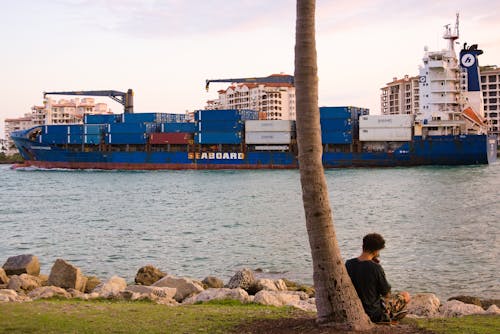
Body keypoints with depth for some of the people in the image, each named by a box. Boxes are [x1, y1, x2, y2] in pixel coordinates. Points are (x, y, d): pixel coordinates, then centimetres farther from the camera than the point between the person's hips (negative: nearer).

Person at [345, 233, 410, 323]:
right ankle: (386, 317, 19)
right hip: (374, 313, -7)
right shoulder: (376, 268, -25)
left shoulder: (349, 264, -9)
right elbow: (386, 294, -11)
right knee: (406, 295, 15)